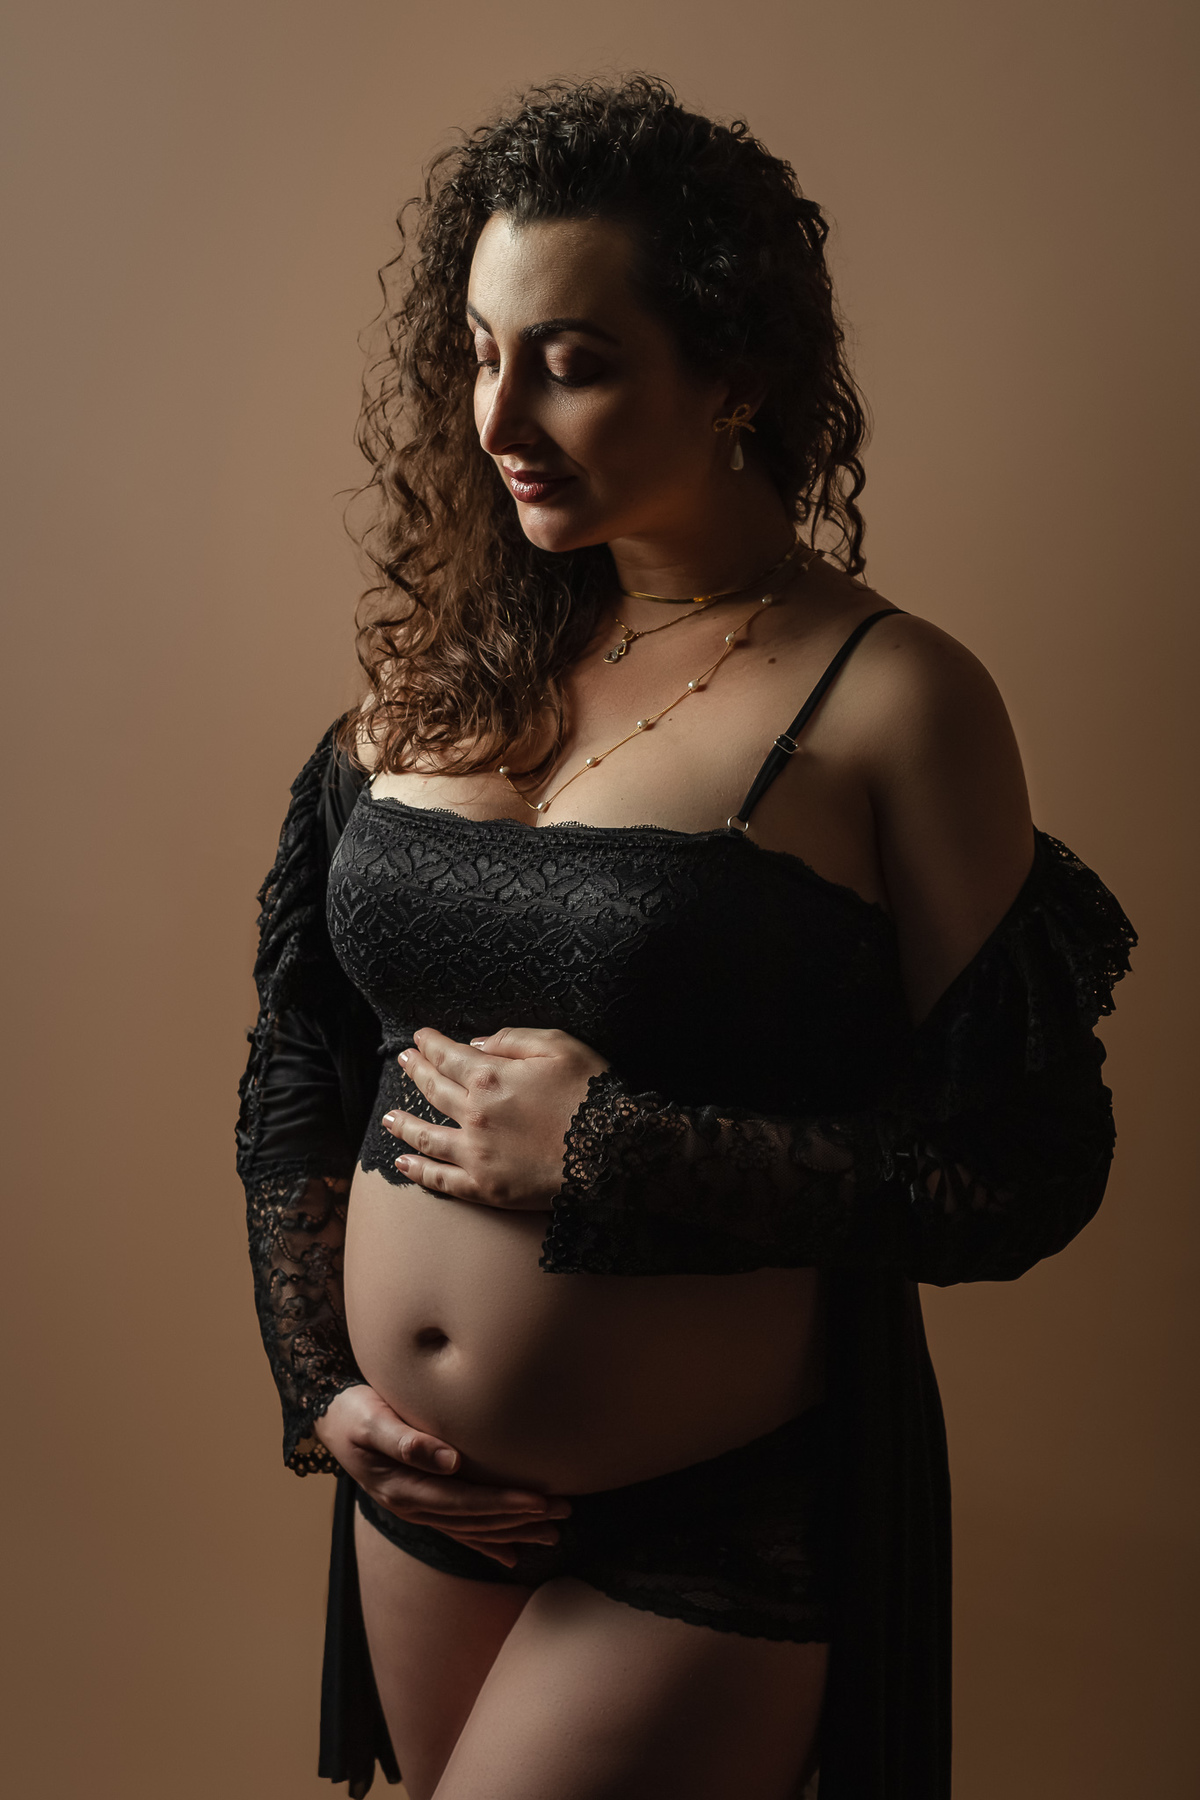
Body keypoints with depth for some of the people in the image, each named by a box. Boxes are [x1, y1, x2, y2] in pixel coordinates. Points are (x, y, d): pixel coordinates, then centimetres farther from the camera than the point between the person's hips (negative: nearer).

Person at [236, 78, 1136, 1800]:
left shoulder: (893, 703, -13)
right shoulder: (447, 664, 2)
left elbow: (1026, 1168, -15)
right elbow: (301, 1060, 8)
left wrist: (609, 1152, -20)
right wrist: (318, 1386, 3)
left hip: (723, 1529, -5)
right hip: (420, 1489, 5)